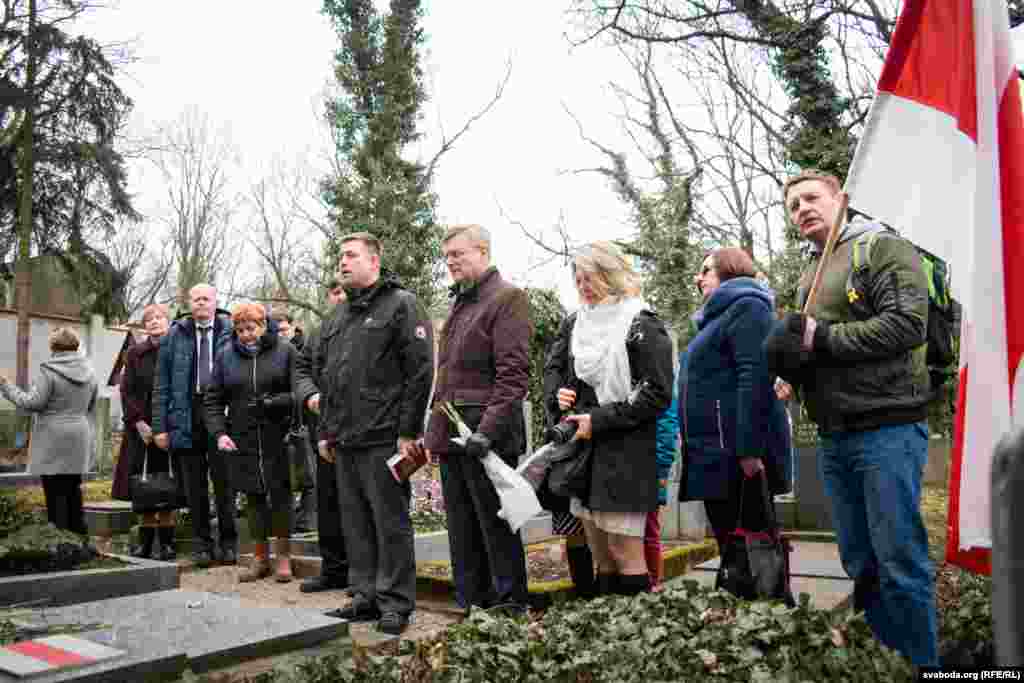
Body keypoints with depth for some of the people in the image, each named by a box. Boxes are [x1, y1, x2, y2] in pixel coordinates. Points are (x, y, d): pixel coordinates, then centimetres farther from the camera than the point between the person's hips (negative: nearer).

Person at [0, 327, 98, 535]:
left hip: (54, 441, -6)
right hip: (79, 441, 6)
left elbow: (32, 403, -13)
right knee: (73, 488, 14)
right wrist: (89, 438, 23)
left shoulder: (49, 370, -12)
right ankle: (78, 533, 17)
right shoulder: (88, 371, 8)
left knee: (55, 492, 0)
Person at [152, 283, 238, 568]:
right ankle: (201, 543, 18)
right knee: (194, 485, 7)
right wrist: (160, 426, 1)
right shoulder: (174, 336, 8)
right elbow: (161, 385, 7)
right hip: (187, 416, 2)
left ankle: (228, 542, 15)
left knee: (223, 481, 2)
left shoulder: (232, 331, 5)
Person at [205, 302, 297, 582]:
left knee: (280, 493, 0)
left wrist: (272, 402, -17)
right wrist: (219, 433, -3)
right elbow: (212, 400, 10)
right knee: (253, 497, 9)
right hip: (242, 441, 3)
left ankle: (283, 557, 12)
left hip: (278, 439, -3)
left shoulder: (285, 350, 1)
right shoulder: (226, 356, 10)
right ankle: (260, 558, 20)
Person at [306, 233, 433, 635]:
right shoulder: (338, 316, 20)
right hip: (345, 441, 8)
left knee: (391, 523, 0)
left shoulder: (401, 305, -5)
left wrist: (408, 431, -15)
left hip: (384, 439, -8)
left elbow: (420, 371, -12)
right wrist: (326, 431, 18)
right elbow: (323, 373, 24)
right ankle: (366, 596, 24)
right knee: (356, 523, 13)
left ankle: (395, 603, 10)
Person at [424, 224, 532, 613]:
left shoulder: (507, 298, -6)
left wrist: (487, 430, -23)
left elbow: (513, 373, -16)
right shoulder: (459, 303, 20)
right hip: (452, 435, 9)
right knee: (462, 534, 14)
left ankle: (510, 610, 12)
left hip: (487, 435, -8)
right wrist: (435, 428, 15)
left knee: (497, 530, 0)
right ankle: (469, 611, 25)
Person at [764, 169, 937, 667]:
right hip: (833, 439, 7)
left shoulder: (883, 249, -3)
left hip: (886, 430, -7)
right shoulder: (807, 277, 20)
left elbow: (908, 324, -16)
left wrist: (820, 336, -15)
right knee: (860, 563, 12)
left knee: (899, 563, -3)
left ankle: (923, 665, 12)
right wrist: (791, 369, 2)